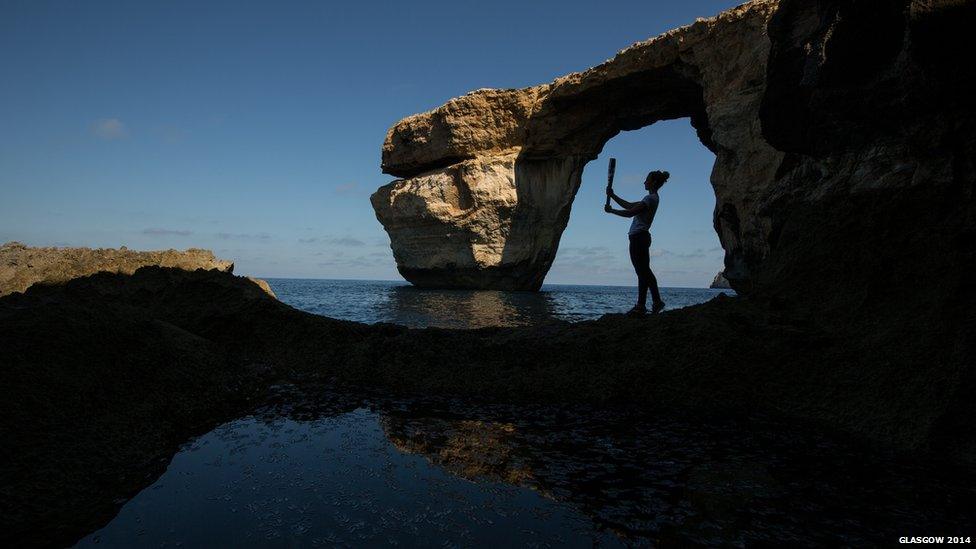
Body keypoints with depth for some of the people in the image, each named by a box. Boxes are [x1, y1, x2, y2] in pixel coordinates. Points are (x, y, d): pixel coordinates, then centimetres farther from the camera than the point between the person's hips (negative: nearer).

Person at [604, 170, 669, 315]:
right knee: (644, 271, 10)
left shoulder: (651, 198, -11)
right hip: (641, 237, 10)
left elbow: (630, 212, -16)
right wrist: (612, 196, 21)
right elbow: (629, 206, 25)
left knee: (643, 272, -8)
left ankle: (641, 305, -6)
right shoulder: (651, 198, 20)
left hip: (639, 237, -10)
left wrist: (611, 210, -5)